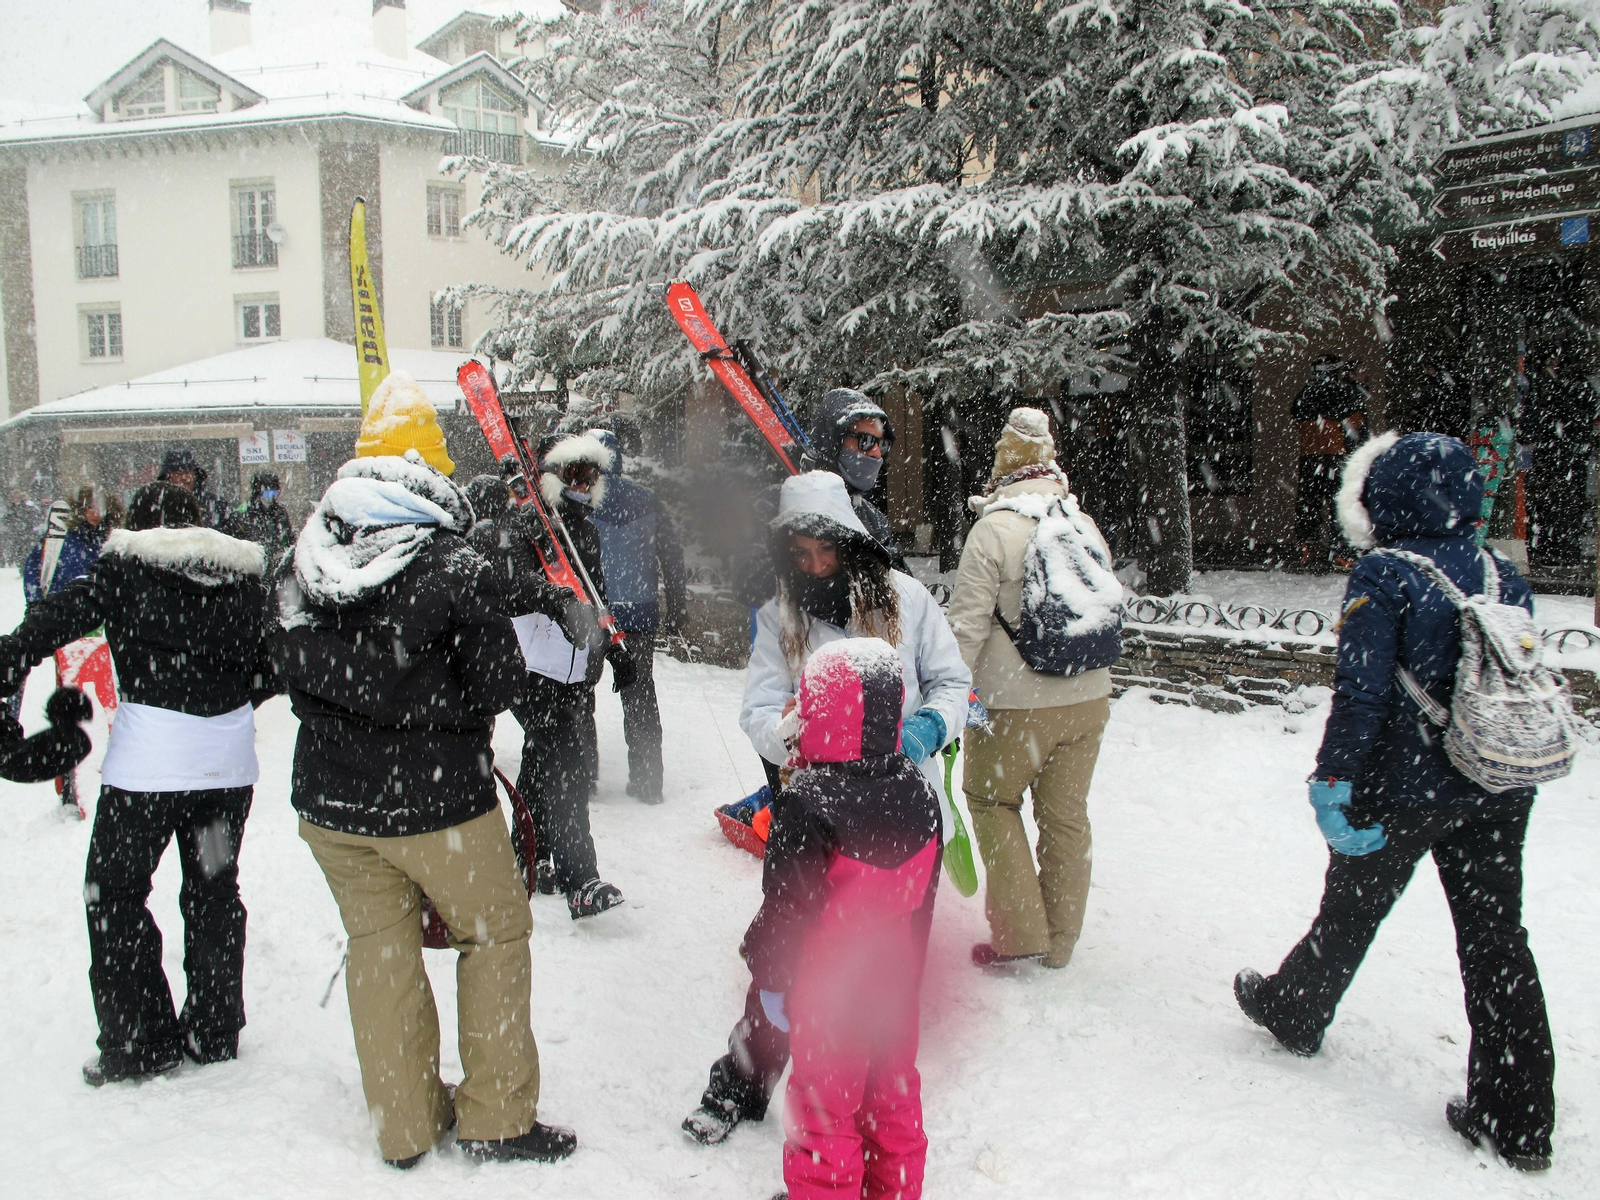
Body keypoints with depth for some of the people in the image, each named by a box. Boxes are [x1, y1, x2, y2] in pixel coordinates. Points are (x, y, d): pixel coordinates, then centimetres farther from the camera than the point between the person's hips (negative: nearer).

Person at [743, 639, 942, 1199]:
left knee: (824, 1105, 10)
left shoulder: (805, 805, -25)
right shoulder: (919, 791, -4)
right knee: (893, 1092, 21)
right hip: (895, 979, 6)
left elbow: (787, 902, -19)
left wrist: (770, 976, -3)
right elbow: (923, 896, 7)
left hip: (828, 990, -6)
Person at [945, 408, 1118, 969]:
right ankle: (1060, 941, 25)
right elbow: (1108, 607, 14)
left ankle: (1021, 931, 10)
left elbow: (967, 623, -15)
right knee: (1066, 814, 14)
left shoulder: (993, 529, -13)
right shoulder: (1086, 528, 6)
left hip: (1017, 702, -5)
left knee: (992, 799, 13)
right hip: (1088, 697, 6)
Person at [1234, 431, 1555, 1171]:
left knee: (1351, 909, 16)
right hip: (1501, 791, 5)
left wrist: (1335, 782, -12)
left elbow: (1361, 693, -18)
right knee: (1496, 936, 9)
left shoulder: (1383, 577, -14)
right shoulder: (1505, 576, 5)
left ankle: (1294, 1011, 40)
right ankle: (1517, 1121, 14)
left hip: (1408, 788, -5)